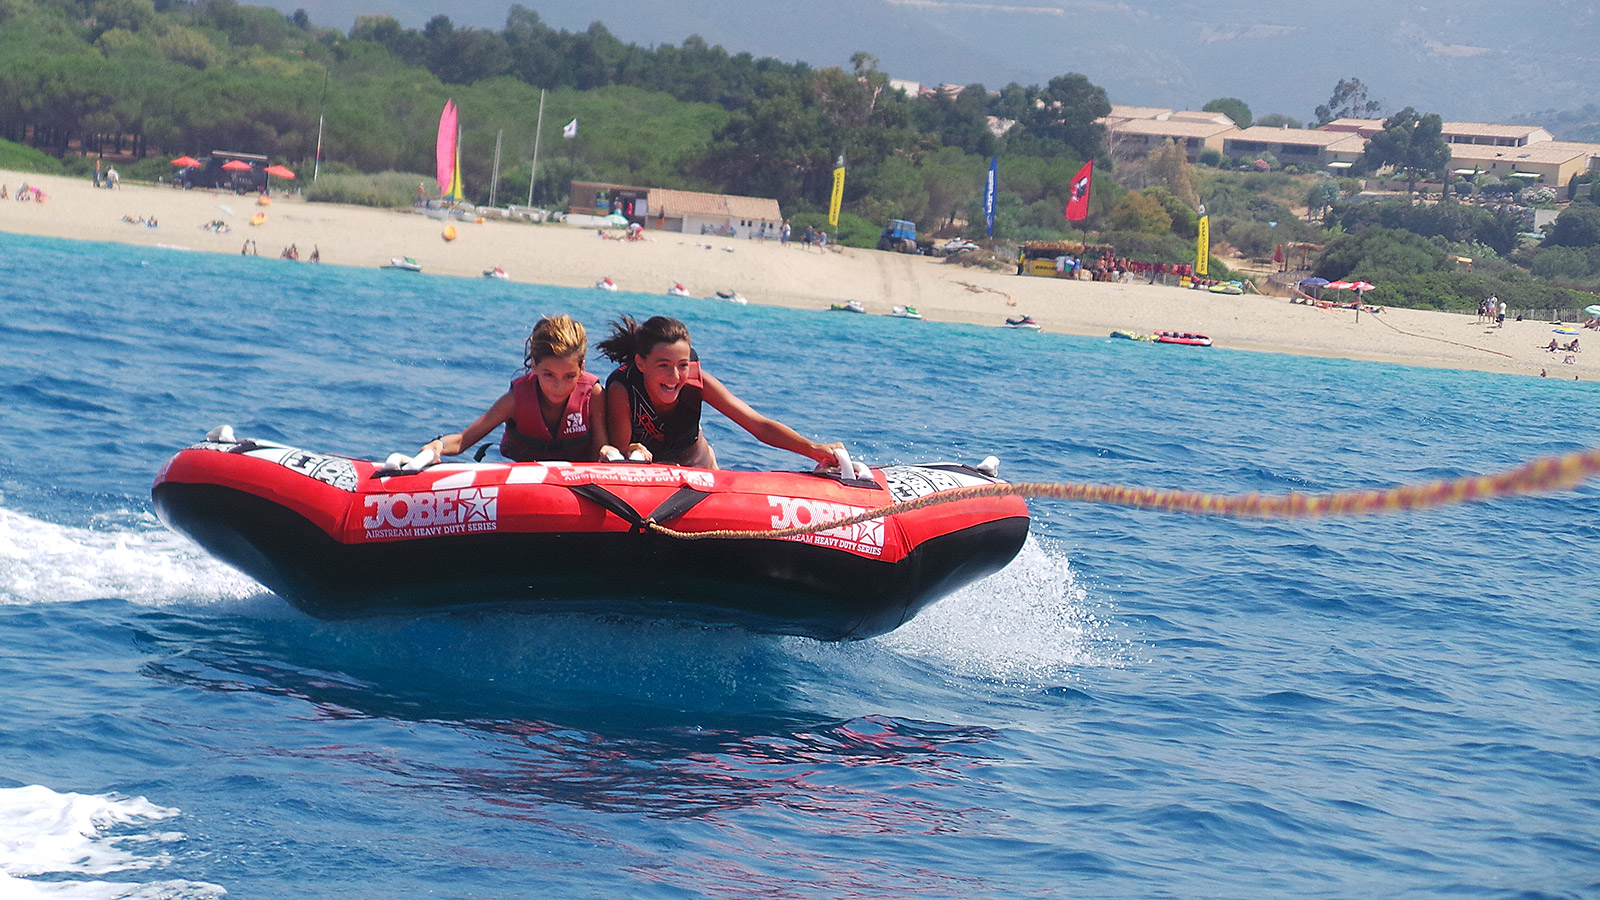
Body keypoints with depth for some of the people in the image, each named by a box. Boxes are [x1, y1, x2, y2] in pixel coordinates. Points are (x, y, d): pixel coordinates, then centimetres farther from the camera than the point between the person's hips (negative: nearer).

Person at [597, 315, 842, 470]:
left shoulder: (695, 381, -27)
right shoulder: (621, 390, -34)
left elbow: (759, 425, -29)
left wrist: (812, 448, -44)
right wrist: (633, 456, -54)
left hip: (697, 466, 2)